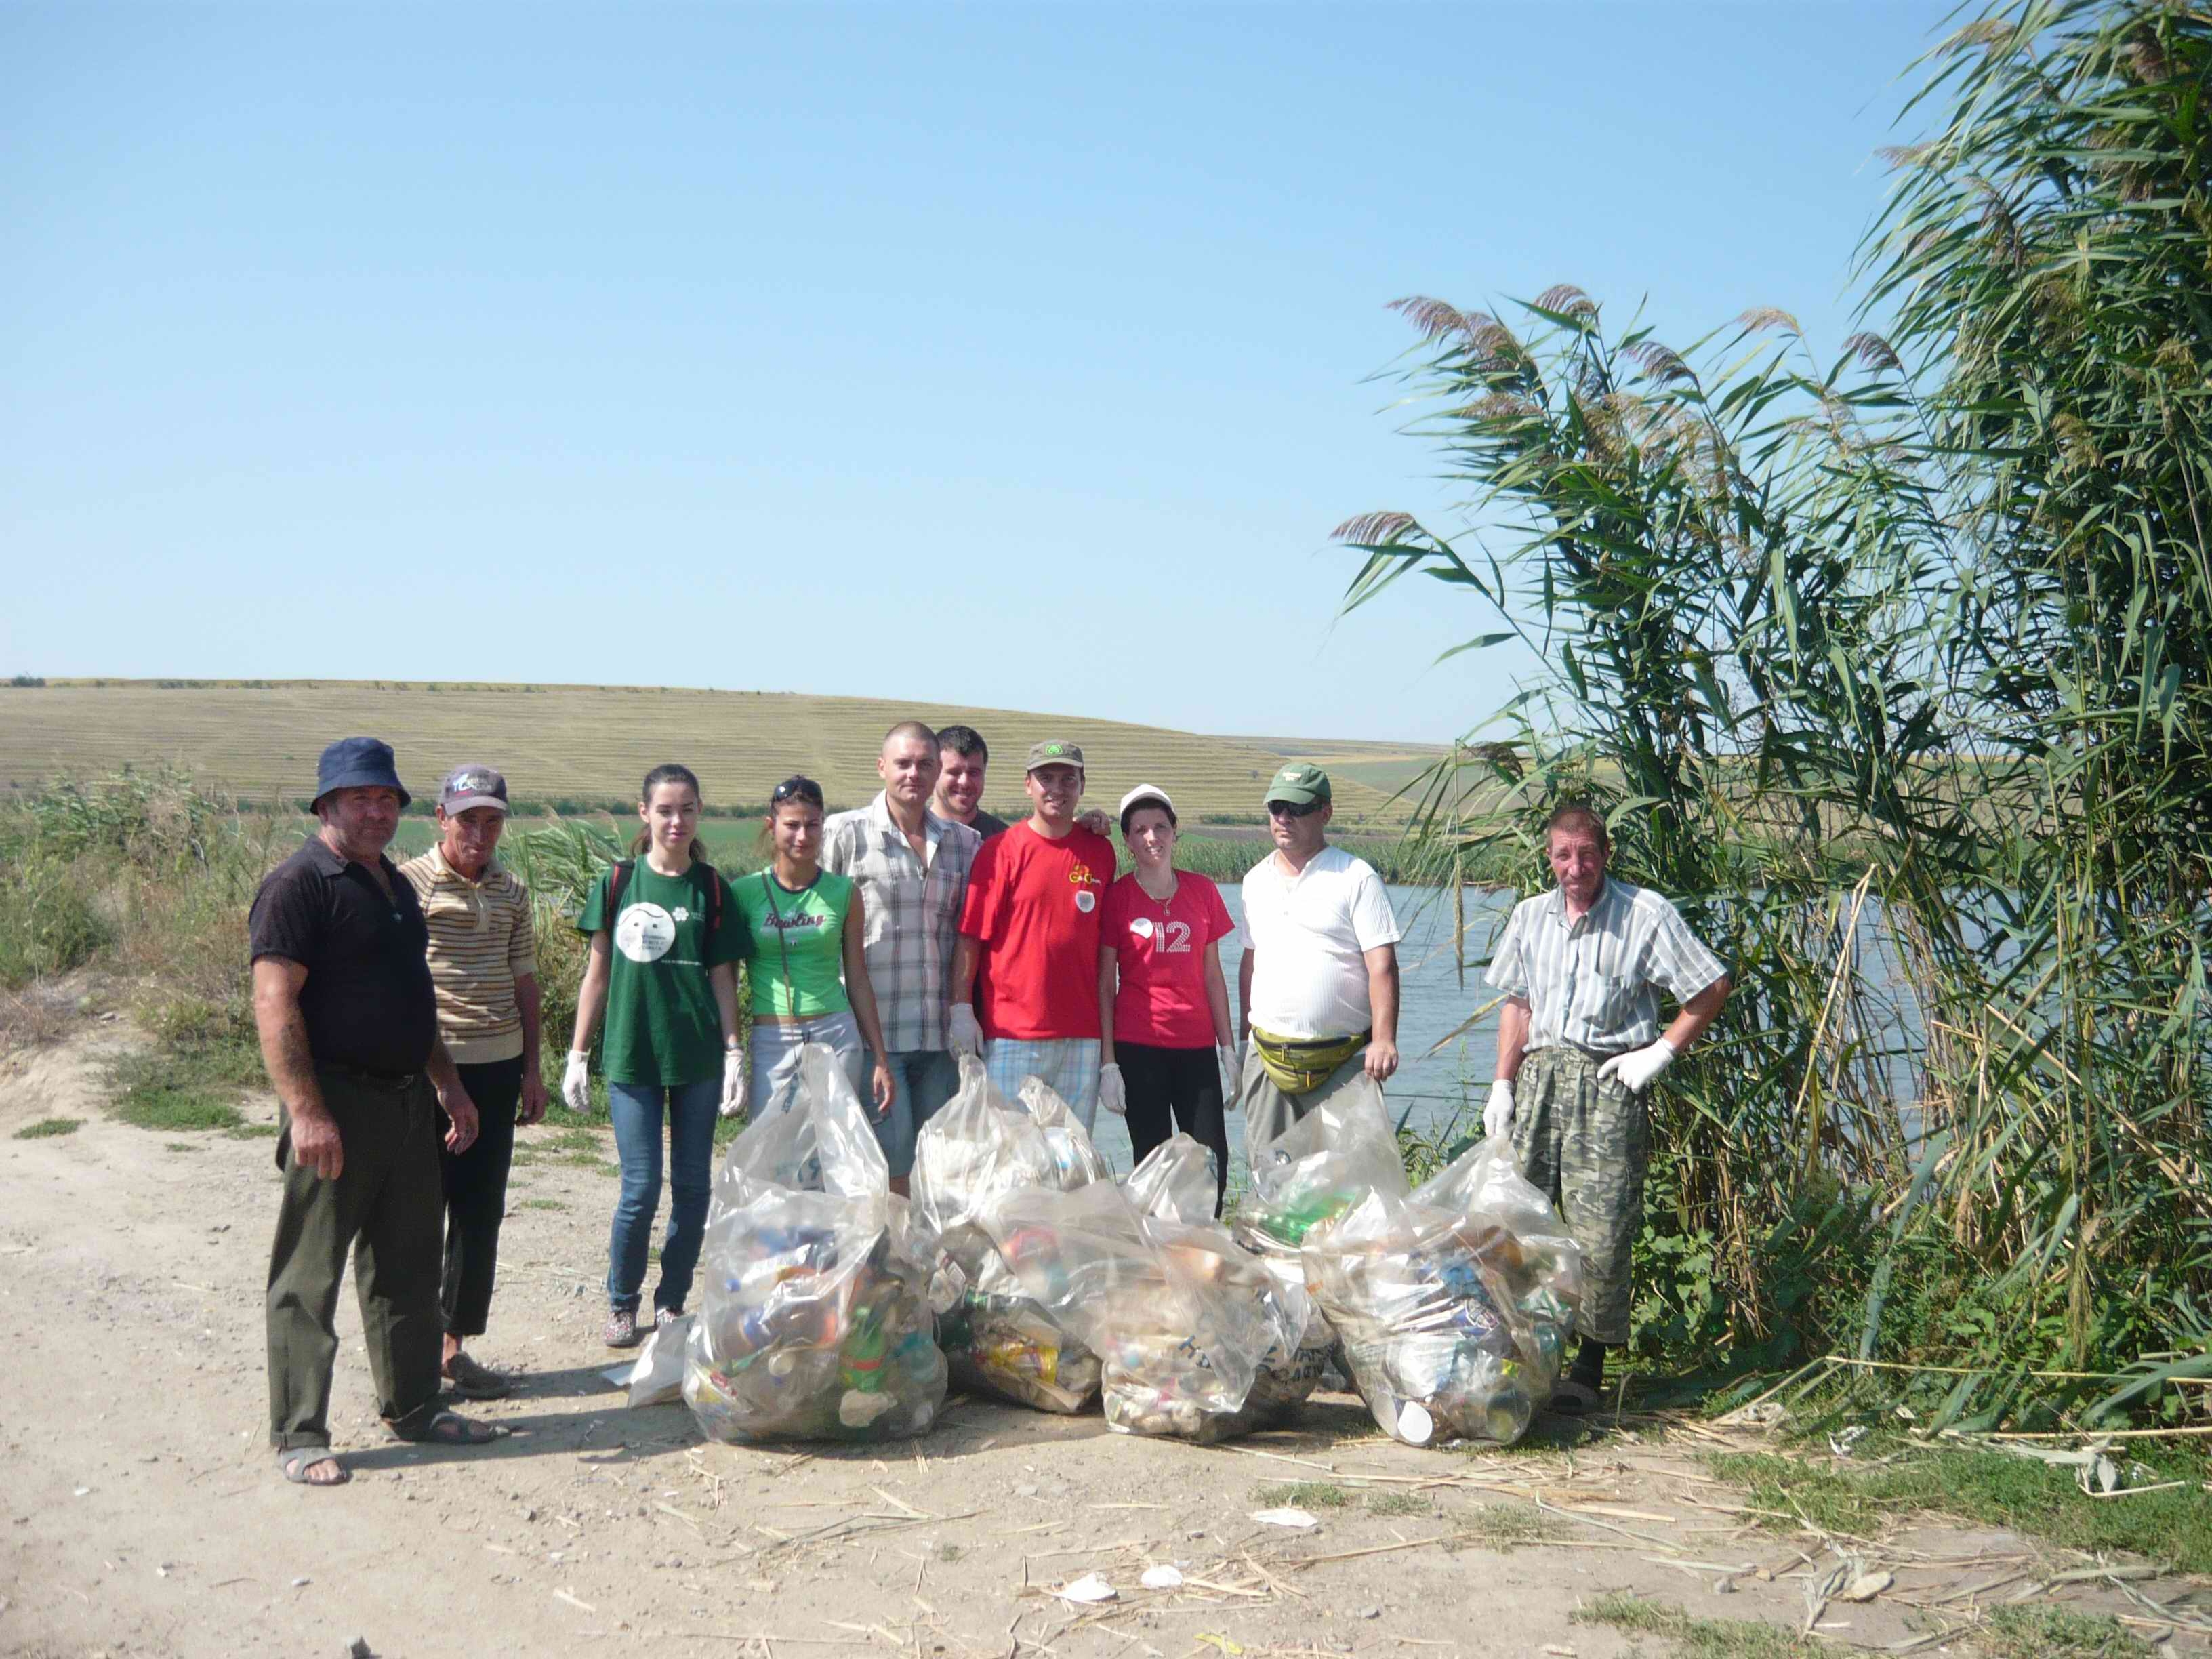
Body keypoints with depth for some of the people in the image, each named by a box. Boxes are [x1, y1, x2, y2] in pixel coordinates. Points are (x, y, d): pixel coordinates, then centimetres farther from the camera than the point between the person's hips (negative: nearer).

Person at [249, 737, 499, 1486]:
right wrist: (305, 1110, -25)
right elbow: (274, 1004, -18)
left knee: (407, 1268, 15)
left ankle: (412, 1407, 27)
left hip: (408, 1103, 9)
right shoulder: (299, 885, -11)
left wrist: (448, 1085, 22)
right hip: (337, 1107, -8)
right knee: (310, 1276, 0)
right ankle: (298, 1435, 8)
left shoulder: (395, 884, 16)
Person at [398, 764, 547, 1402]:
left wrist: (531, 1069, 14)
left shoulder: (512, 892, 11)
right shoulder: (408, 884, -7)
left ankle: (455, 1346, 20)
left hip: (498, 1066, 6)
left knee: (481, 1212, 9)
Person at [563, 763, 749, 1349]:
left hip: (698, 1058, 1)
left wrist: (734, 1052, -2)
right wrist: (578, 1055, 5)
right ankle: (621, 1303, 17)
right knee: (640, 1188, -3)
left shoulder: (711, 888, 4)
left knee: (693, 1186, 6)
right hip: (631, 1055, -1)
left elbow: (722, 976, 5)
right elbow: (598, 974, 6)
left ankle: (672, 1302, 22)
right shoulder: (618, 882, 2)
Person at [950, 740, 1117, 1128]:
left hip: (1081, 1034, 4)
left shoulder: (1100, 851, 9)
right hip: (1012, 1033, -3)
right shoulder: (1002, 850, -3)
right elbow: (970, 936, -4)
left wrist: (1107, 1016, 15)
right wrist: (962, 1010, -10)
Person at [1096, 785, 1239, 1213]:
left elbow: (1212, 975, 11)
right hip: (1138, 1047, -3)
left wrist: (1228, 1049, 7)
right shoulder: (1117, 897, -1)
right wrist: (1107, 1063, -6)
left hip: (1197, 1045, 3)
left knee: (1213, 1162, -1)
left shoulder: (1202, 890, 7)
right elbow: (1105, 986, -1)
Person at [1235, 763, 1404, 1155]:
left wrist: (1384, 1039, -18)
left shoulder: (1357, 877, -3)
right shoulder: (1256, 880, 14)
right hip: (1268, 1057, 5)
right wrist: (1246, 1034, 18)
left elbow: (1382, 966, -9)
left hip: (1344, 1060, -5)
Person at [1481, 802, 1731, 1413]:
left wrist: (1660, 1053, -5)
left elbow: (1713, 987, 1)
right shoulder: (1530, 917, 13)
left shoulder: (1645, 914, -2)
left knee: (1600, 1233, -5)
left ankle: (1590, 1368, 7)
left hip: (1609, 1081, -4)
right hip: (1540, 1075, 5)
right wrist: (1502, 1086, 12)